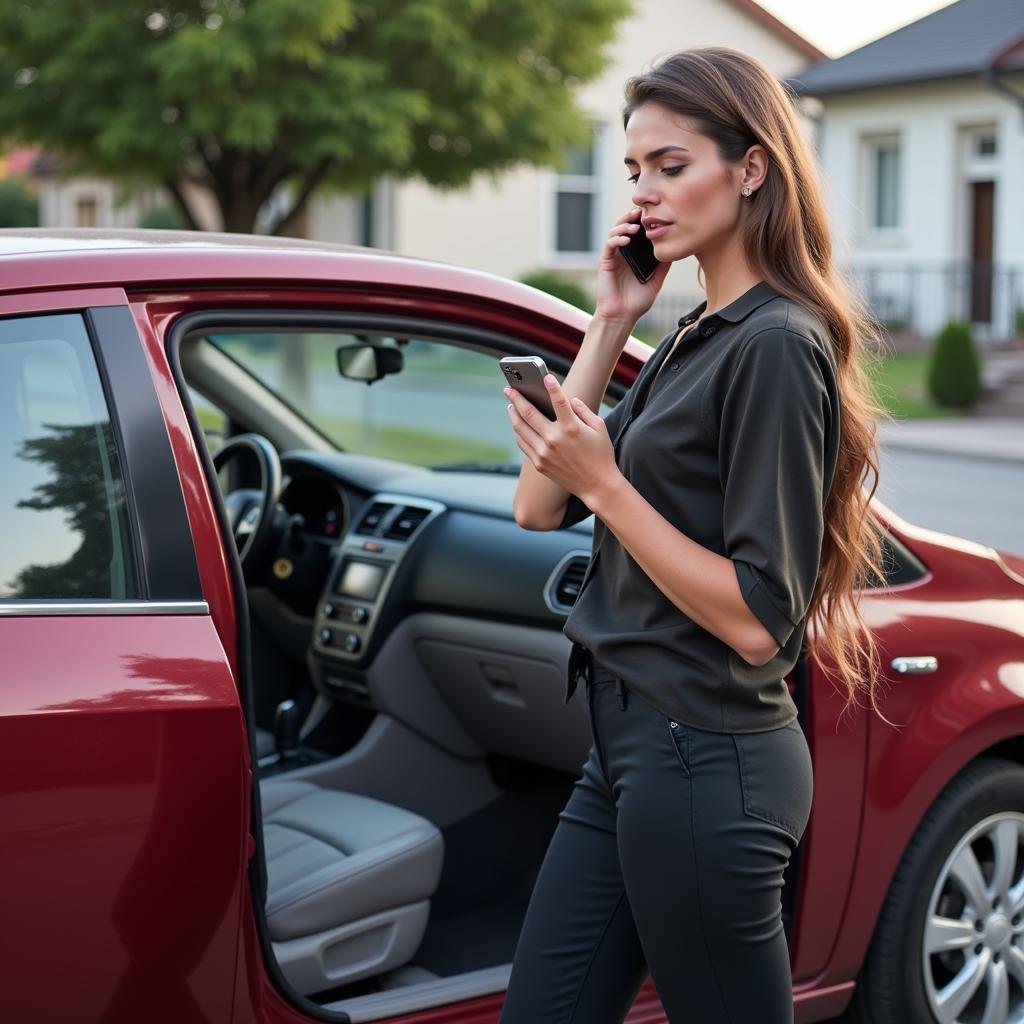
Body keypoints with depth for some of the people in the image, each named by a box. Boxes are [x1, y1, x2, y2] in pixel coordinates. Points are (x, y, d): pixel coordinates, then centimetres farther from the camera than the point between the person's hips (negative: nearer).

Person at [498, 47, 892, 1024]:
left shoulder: (776, 346, -15)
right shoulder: (686, 342, 12)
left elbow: (755, 619, -19)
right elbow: (539, 507, 7)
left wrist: (605, 485, -21)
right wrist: (609, 324, 3)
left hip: (704, 763, -9)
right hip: (630, 749, 9)